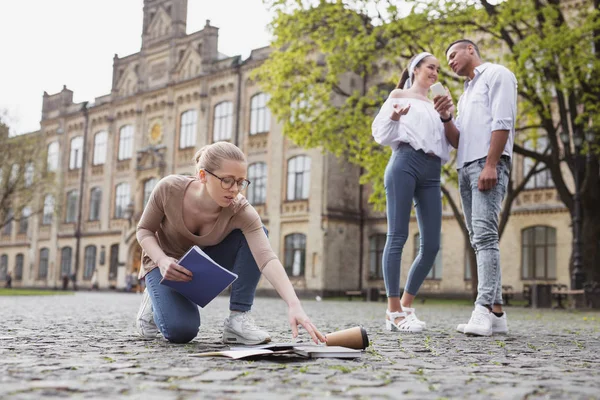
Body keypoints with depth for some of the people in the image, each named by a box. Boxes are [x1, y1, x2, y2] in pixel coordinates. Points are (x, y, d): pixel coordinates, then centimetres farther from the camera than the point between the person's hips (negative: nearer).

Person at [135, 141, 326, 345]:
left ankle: (238, 317, -18)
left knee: (254, 235, -26)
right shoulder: (169, 188, -29)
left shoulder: (241, 210, -29)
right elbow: (145, 230, -12)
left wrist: (294, 305, -58)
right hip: (166, 264, -1)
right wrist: (162, 260, -33)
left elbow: (267, 258, -43)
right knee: (180, 331, -29)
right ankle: (157, 301, 8)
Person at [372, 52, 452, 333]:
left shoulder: (434, 106, 29)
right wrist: (394, 117, -13)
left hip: (432, 172, 6)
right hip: (405, 163, -6)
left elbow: (445, 144, 26)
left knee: (431, 245, -3)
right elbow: (382, 135, 7)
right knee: (398, 236, -11)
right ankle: (394, 312, -10)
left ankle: (406, 306, 8)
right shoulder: (398, 95, 15)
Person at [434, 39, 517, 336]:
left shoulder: (497, 75, 5)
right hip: (465, 167, 9)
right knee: (479, 239, 2)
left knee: (484, 234, -19)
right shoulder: (465, 94, 29)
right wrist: (446, 118, 4)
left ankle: (484, 310, -26)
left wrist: (491, 165, -20)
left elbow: (502, 122, -9)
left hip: (488, 163, -9)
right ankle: (496, 312, 2)